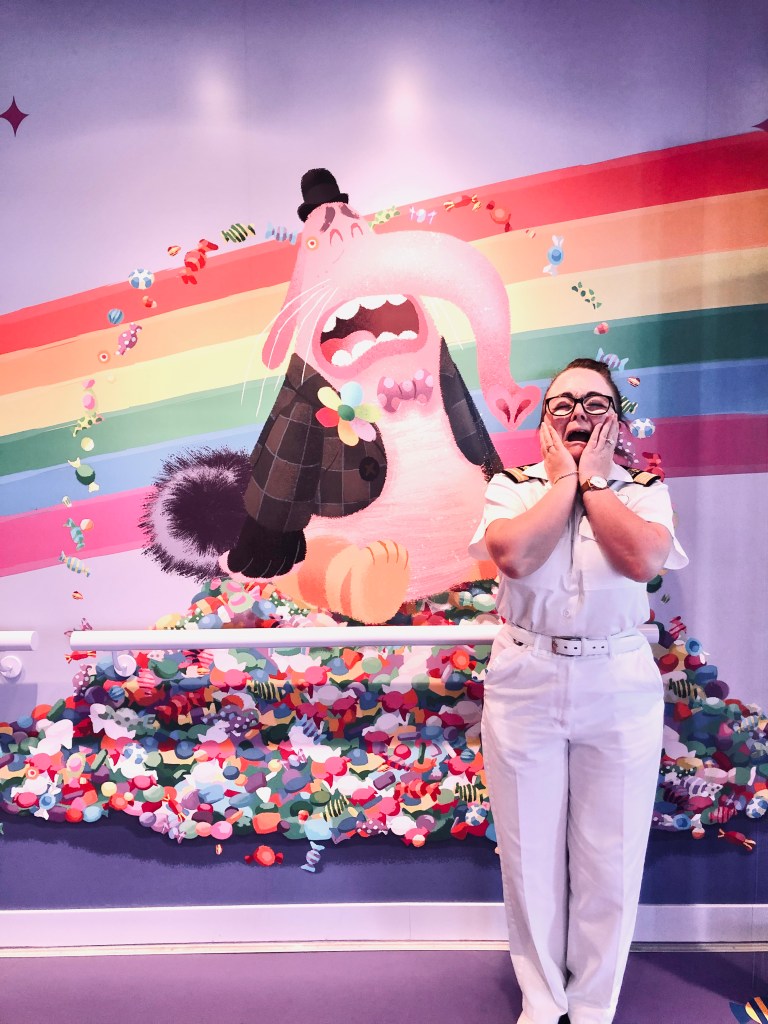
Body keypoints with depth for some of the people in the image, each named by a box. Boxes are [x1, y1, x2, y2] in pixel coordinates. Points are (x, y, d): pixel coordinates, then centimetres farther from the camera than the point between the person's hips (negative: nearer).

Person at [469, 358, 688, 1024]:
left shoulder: (644, 489, 2)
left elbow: (641, 558, -19)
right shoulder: (513, 486, 1)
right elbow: (513, 555, -20)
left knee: (611, 859, 10)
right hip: (525, 685, 0)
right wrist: (566, 477, -11)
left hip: (620, 688, 0)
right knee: (530, 853, 11)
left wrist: (593, 478, -10)